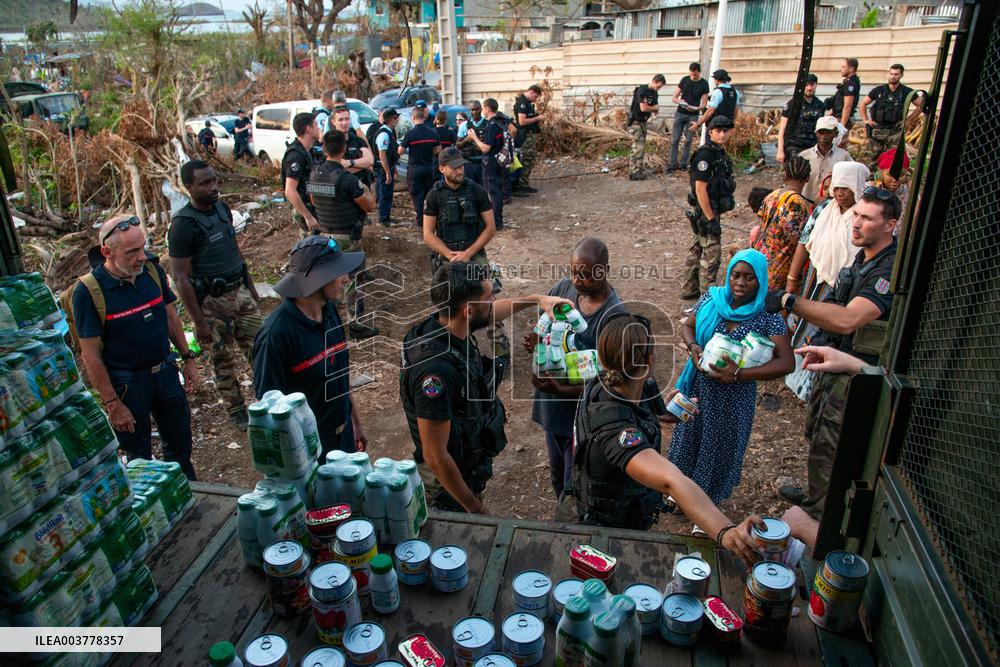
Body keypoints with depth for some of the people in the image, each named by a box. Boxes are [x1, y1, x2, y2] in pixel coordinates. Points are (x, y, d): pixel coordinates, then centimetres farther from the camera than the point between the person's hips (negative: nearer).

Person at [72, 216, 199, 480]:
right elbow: (90, 354, -16)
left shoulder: (152, 269, -6)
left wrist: (188, 359, 8)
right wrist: (112, 403, -15)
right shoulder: (88, 291, -19)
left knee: (180, 443, 20)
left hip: (166, 372, 5)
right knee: (140, 458, 13)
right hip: (127, 385, -5)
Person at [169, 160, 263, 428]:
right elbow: (181, 278, -17)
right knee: (224, 360, 8)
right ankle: (237, 410, 24)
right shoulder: (183, 224, -18)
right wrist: (199, 322, -18)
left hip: (240, 291, 6)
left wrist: (251, 288, 18)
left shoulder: (222, 208, 4)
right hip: (212, 302, -6)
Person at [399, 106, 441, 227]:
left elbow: (400, 151, -11)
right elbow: (438, 150, 6)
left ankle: (421, 220, 4)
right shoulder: (432, 132, -1)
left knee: (417, 194, 4)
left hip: (415, 168, -4)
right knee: (429, 193, 17)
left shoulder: (410, 133, -14)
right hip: (429, 166, 4)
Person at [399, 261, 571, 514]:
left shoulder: (447, 326, -12)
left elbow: (491, 312, 14)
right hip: (448, 484, -8)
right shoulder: (436, 369, -38)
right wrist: (476, 509, -21)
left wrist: (535, 298, 14)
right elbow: (435, 457, -31)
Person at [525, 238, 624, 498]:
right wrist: (534, 341, -14)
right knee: (557, 477, 27)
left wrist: (561, 390, -32)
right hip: (552, 406, 6)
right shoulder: (563, 288, -6)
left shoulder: (613, 316, -24)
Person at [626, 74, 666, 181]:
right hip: (634, 122, -9)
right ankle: (633, 173, -11)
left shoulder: (655, 93, 9)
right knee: (638, 147, -13)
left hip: (643, 122, 9)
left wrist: (655, 110, -9)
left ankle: (638, 169, 18)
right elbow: (643, 108, -25)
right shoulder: (642, 90, -18)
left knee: (642, 146, 10)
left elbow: (655, 110, 16)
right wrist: (654, 108, -7)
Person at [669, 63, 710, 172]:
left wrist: (696, 108, -23)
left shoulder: (704, 84, 0)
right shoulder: (684, 80, 4)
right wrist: (679, 101, -16)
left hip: (693, 115, -1)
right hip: (680, 113, 1)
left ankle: (683, 164, 9)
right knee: (675, 140, -3)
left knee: (688, 140, 2)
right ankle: (672, 164, 1)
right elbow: (674, 97, 7)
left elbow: (704, 103, -2)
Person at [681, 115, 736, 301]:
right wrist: (711, 219, -24)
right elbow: (700, 189, -24)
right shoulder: (705, 155, -20)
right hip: (706, 211, -10)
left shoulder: (720, 153, 10)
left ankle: (690, 290, 27)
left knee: (697, 250, 16)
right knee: (712, 253, -4)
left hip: (711, 210, 10)